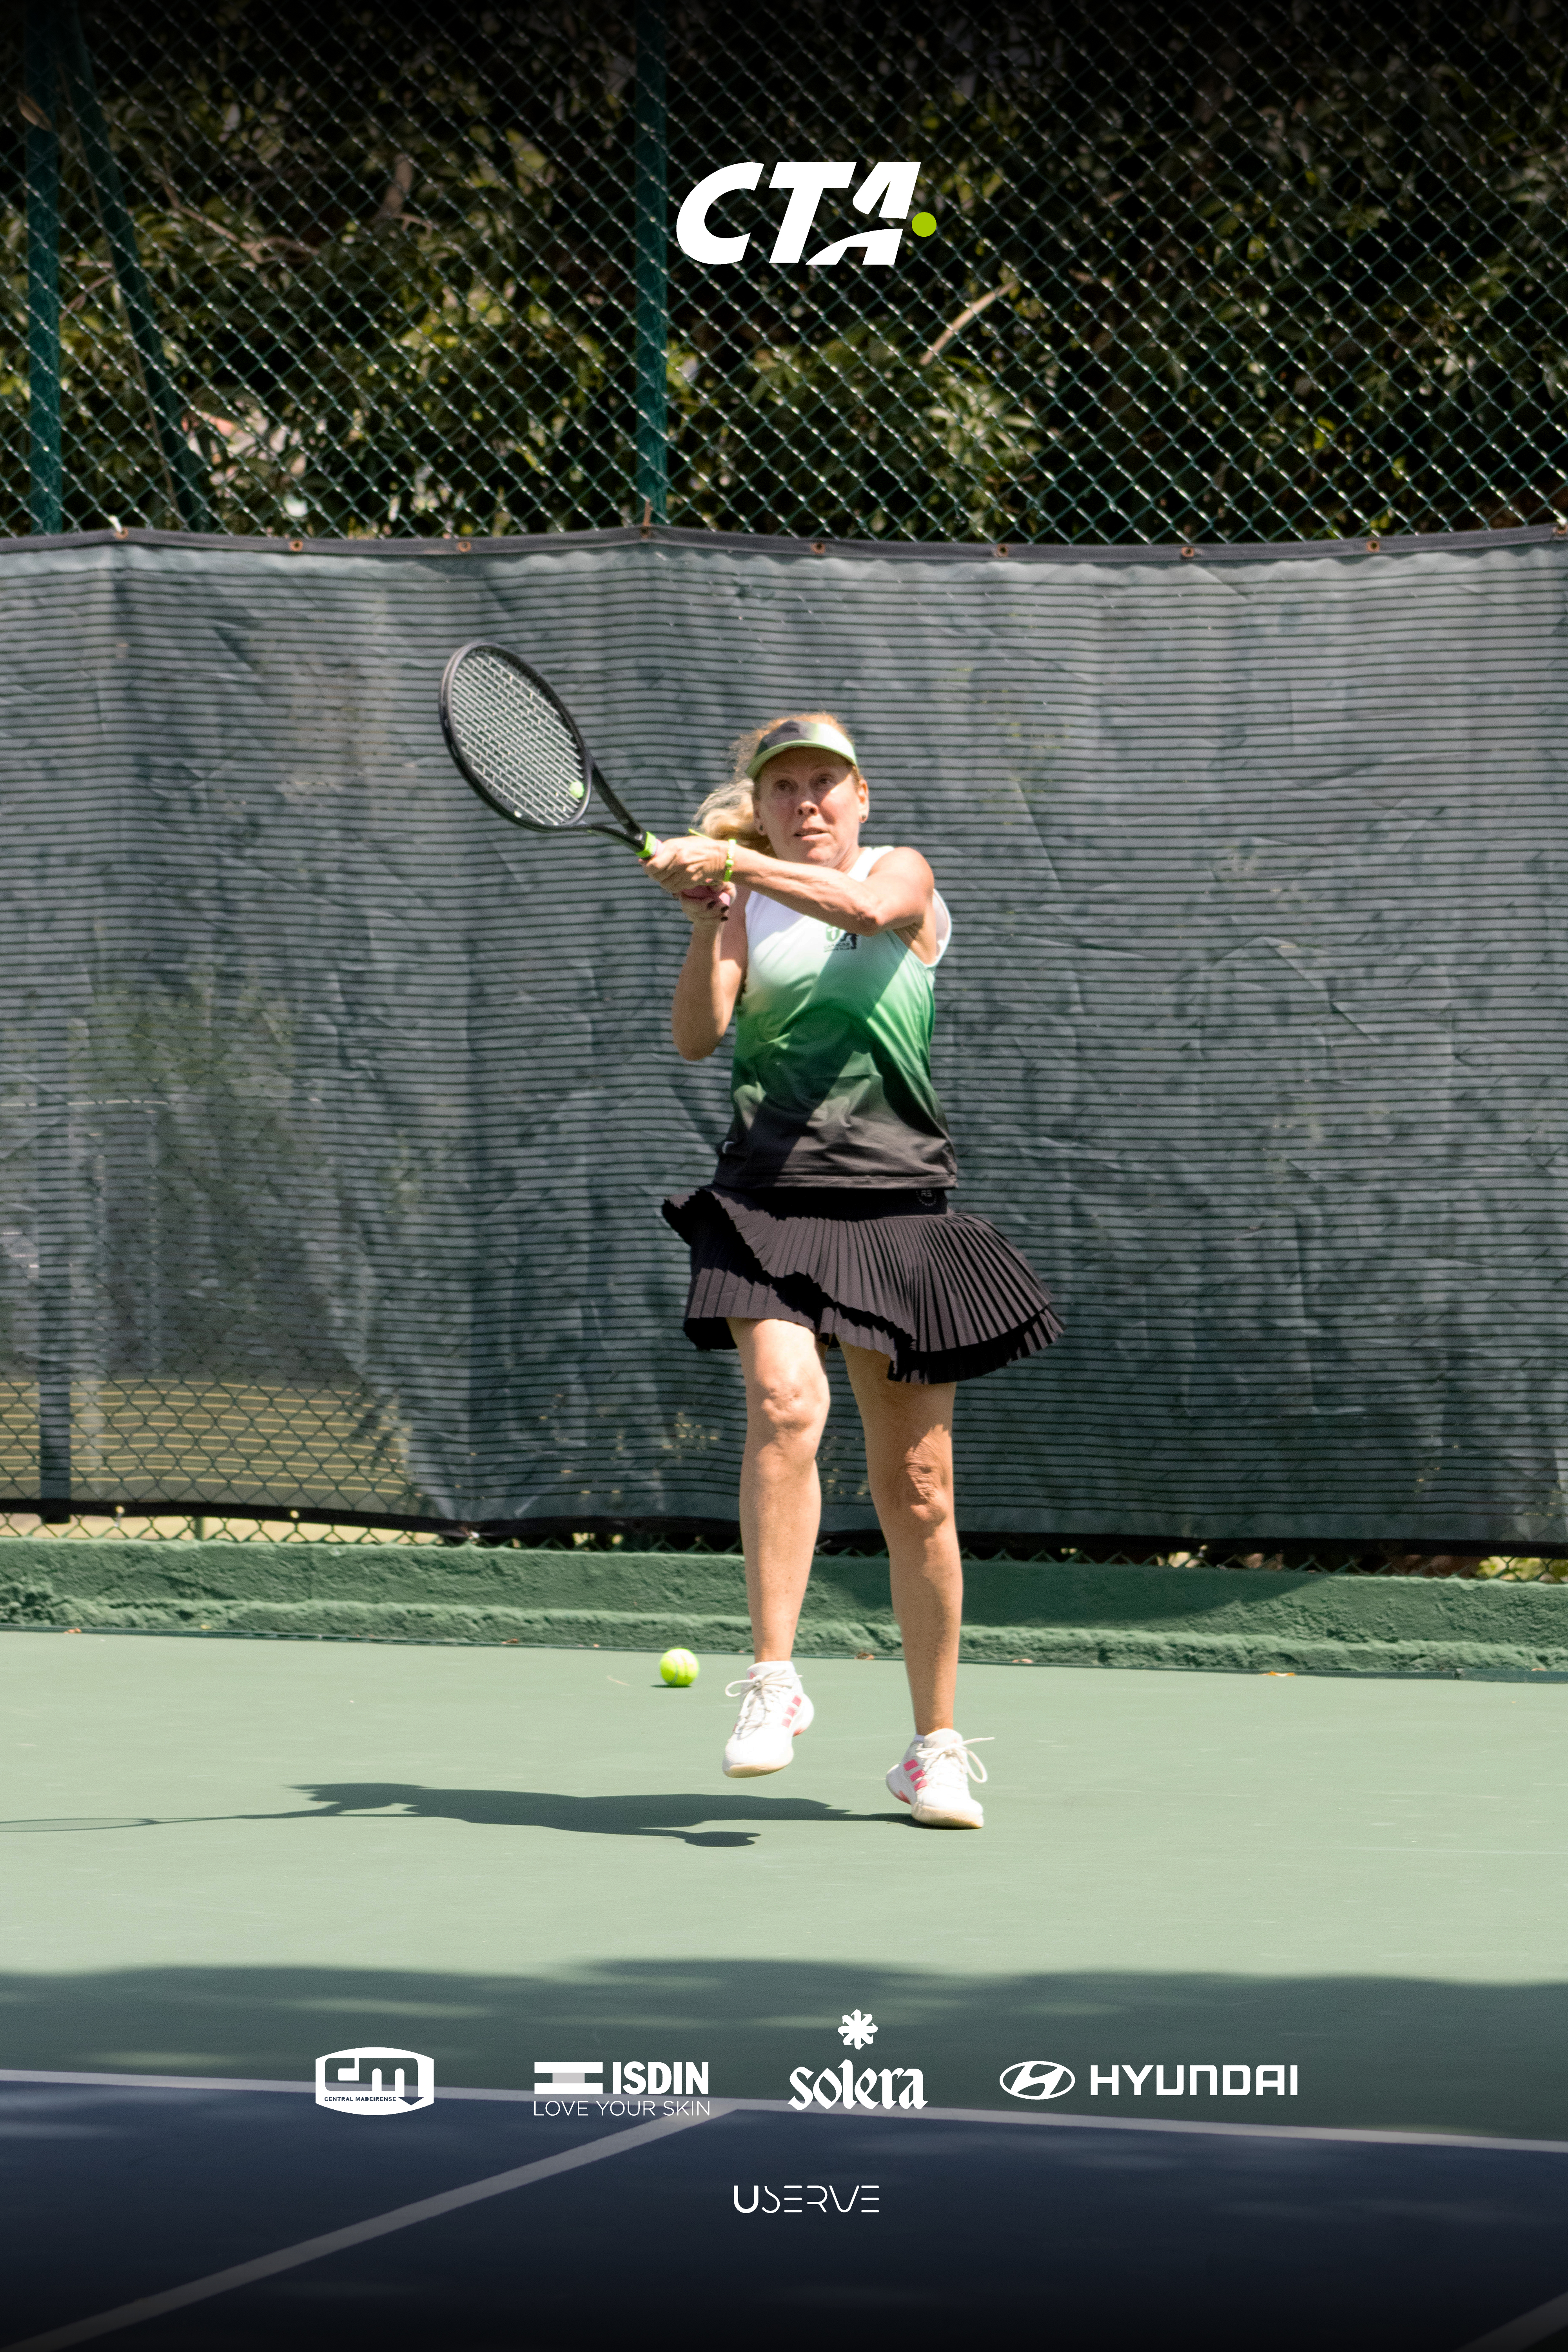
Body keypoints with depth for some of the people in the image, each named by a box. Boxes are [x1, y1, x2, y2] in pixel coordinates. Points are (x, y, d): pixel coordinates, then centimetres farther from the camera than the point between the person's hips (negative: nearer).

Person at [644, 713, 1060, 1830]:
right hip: (771, 1194, 0)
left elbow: (866, 908, -17)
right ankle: (774, 1681, -25)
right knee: (786, 1401, -28)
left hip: (897, 1205, 0)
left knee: (917, 1490, 2)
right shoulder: (746, 907, 13)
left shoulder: (904, 877, 8)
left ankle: (938, 1748, 13)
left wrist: (733, 864, -25)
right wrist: (709, 924, -16)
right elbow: (697, 1035, -2)